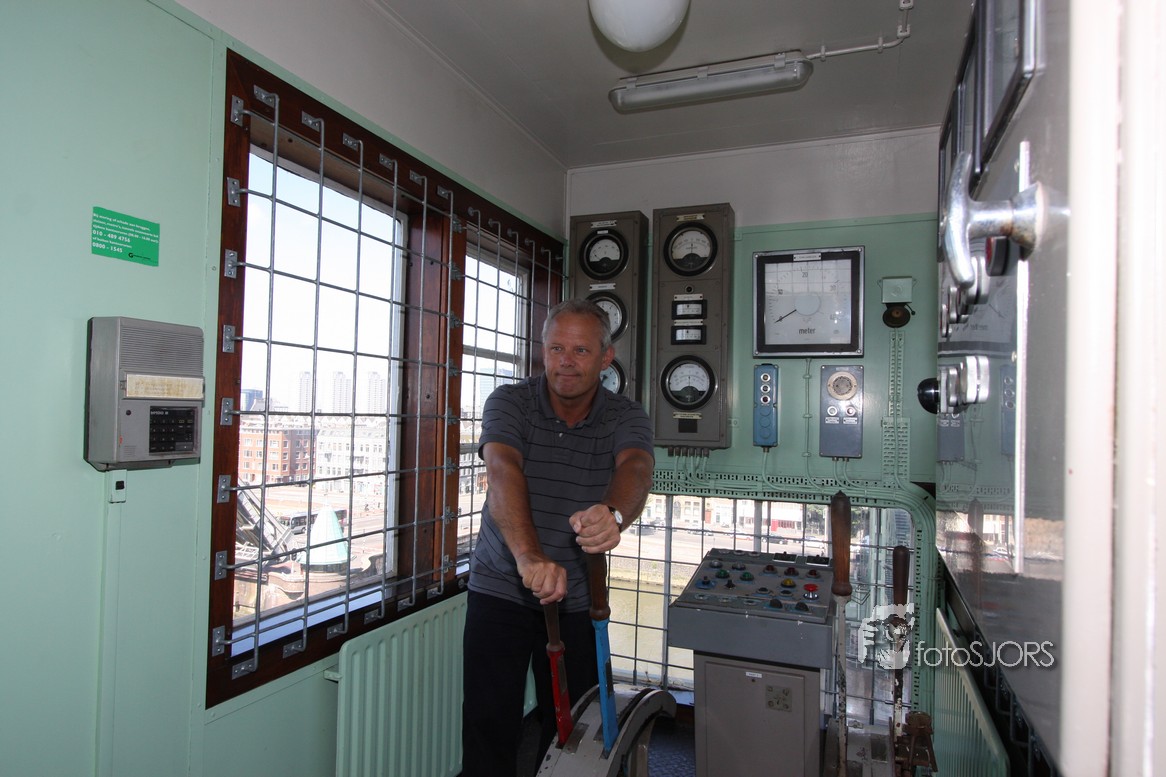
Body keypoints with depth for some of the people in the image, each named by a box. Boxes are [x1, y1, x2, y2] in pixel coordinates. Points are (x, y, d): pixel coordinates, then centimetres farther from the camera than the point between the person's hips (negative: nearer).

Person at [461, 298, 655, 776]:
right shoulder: (510, 402, -10)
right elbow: (502, 469, -28)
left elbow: (635, 468, -27)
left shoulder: (626, 417, -6)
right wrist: (528, 554, -45)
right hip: (500, 589, -1)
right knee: (489, 728, 3)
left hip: (577, 599, 2)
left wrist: (614, 514, -51)